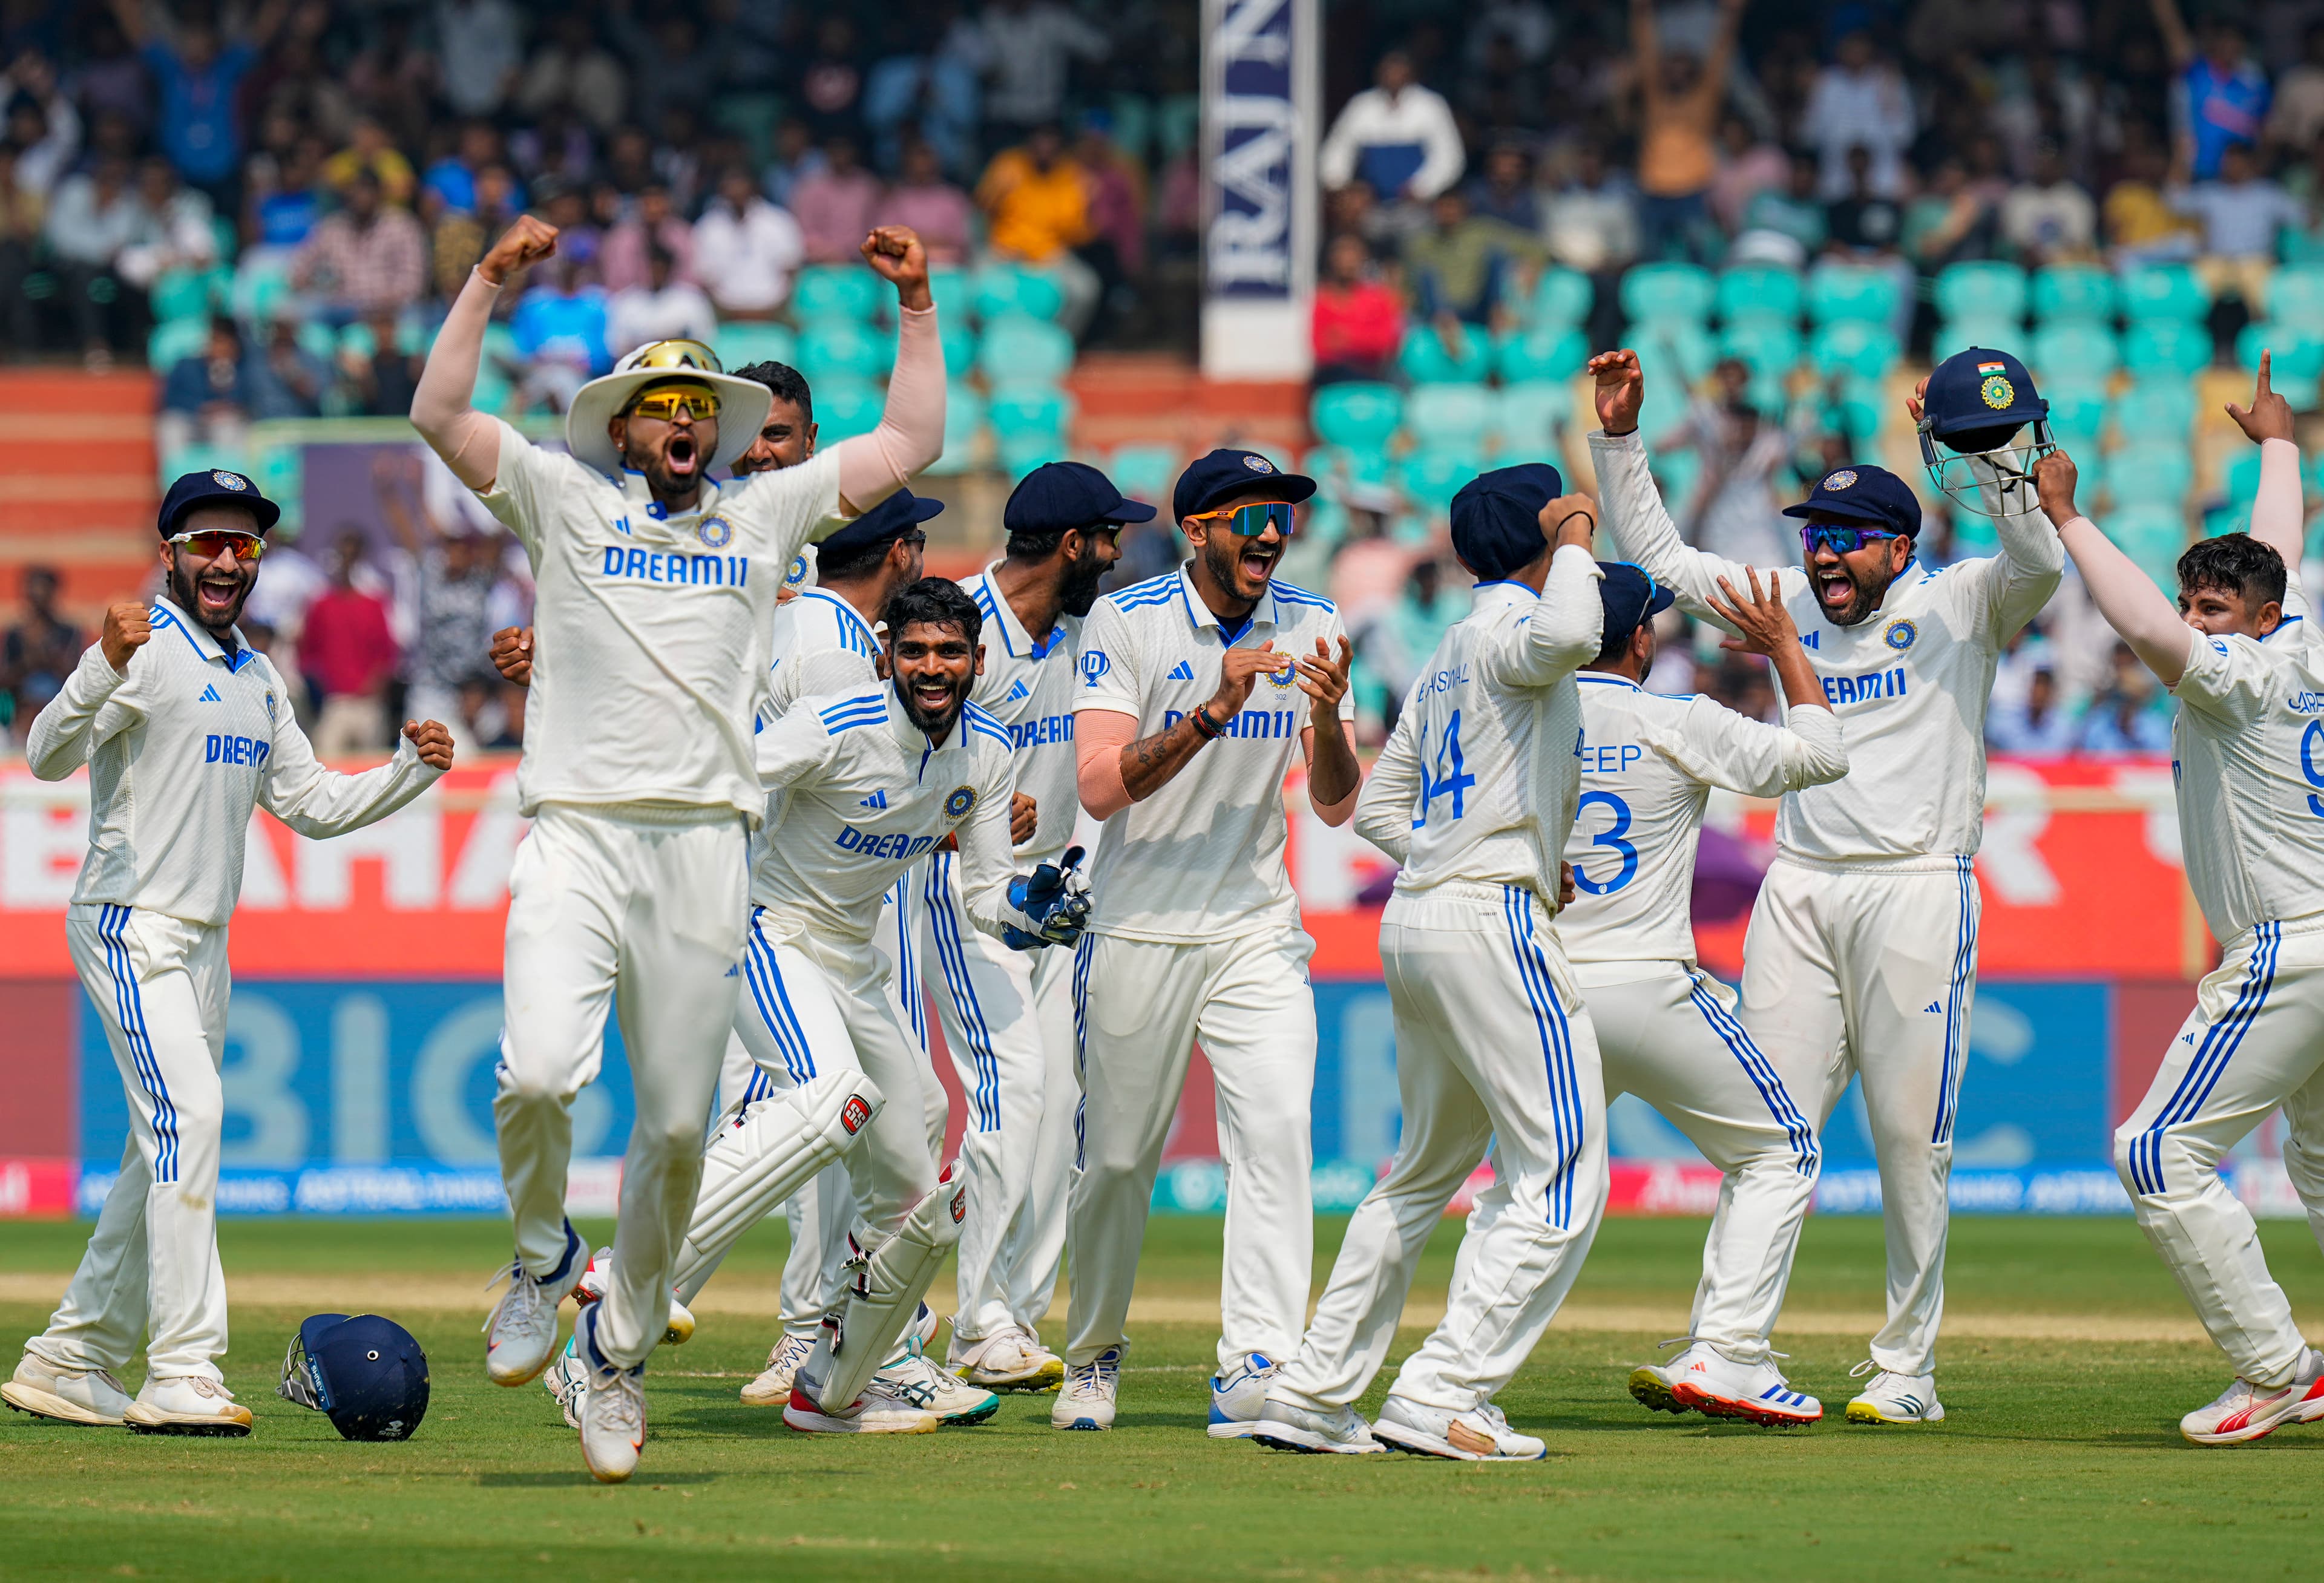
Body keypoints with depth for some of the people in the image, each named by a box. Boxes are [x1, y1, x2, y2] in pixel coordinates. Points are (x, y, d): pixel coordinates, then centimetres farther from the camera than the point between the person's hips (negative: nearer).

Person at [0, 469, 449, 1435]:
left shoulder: (258, 681, 16)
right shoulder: (148, 650, -10)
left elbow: (312, 805, 20)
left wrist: (412, 771, 4)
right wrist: (104, 671, -42)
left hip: (205, 943, 9)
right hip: (129, 923, -9)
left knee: (166, 1157, 11)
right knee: (189, 1113, -21)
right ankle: (181, 1374, -24)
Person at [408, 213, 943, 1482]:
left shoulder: (764, 515, 18)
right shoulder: (564, 500, 11)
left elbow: (910, 443, 19)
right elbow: (439, 416, -1)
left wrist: (915, 307, 14)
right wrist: (489, 281, -7)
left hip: (706, 849, 3)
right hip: (577, 839, -3)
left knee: (676, 1125, 2)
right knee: (537, 1074, -23)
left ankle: (621, 1351, 19)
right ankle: (542, 1259, 5)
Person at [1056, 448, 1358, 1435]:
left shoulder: (1310, 628, 2)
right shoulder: (1125, 624, -9)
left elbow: (1336, 806, 0)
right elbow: (1099, 787, -20)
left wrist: (1327, 720, -20)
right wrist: (1211, 713, -31)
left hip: (1256, 935, 2)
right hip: (1138, 935, -2)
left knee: (1275, 1132, -17)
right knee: (1117, 1159, 7)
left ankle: (1257, 1372, -24)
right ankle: (1093, 1355, 30)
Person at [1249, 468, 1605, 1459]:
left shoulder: (1446, 657, 21)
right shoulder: (1507, 625, -6)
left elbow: (1377, 806, 23)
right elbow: (1567, 638, -32)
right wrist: (1575, 543, -14)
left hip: (1413, 923, 10)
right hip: (1493, 916, -10)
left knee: (1425, 1172, 19)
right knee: (1561, 1173, -10)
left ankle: (1312, 1395, 17)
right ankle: (1441, 1399, -18)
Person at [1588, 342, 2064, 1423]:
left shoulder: (1957, 604, 2)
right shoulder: (1792, 608, 15)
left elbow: (2039, 562, -18)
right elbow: (1658, 556, 19)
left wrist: (1986, 453, -27)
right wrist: (1619, 442, 10)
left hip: (1918, 889, -4)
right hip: (1799, 889, 4)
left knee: (1911, 1141, -2)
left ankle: (1907, 1366, 6)